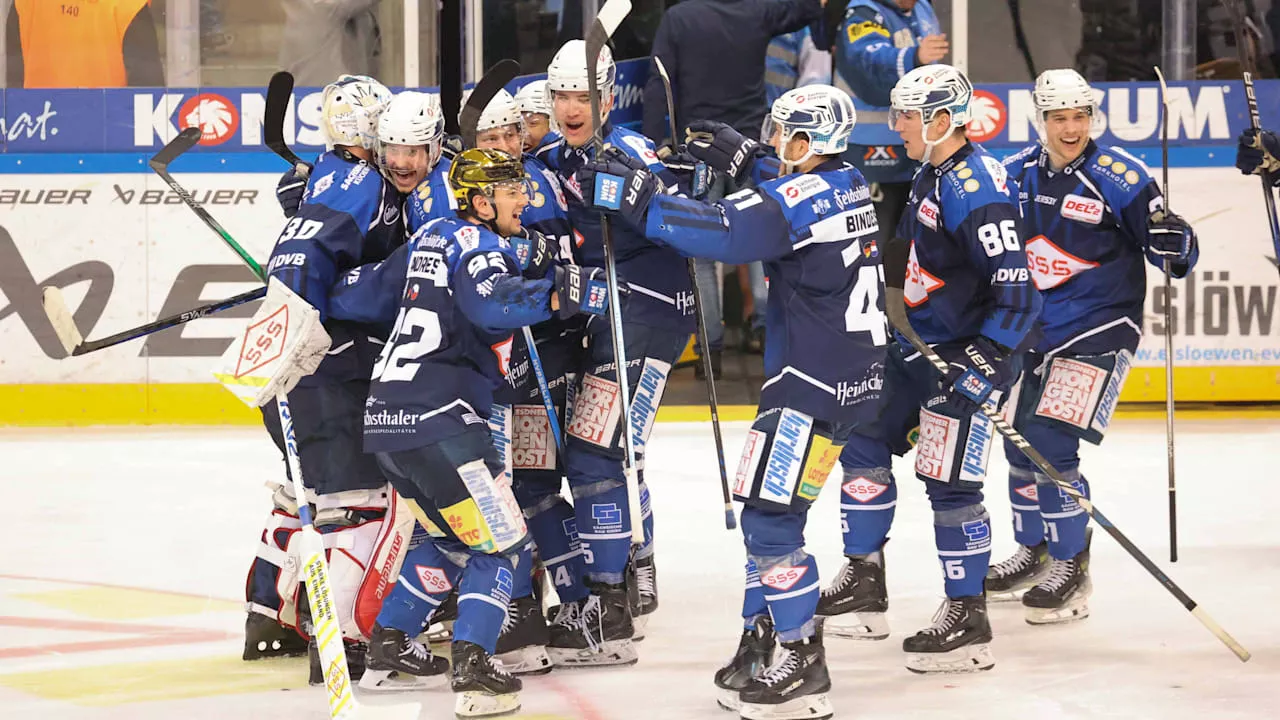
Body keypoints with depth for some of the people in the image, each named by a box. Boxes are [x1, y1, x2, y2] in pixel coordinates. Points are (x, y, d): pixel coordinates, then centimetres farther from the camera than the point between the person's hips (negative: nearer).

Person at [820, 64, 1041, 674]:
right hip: (919, 344, 10)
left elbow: (1015, 289, -27)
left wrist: (984, 363, -32)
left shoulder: (978, 190, -22)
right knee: (863, 444, 12)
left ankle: (968, 618, -3)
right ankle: (864, 585, 22)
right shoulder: (930, 176, 9)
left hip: (969, 351, -10)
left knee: (948, 480, -11)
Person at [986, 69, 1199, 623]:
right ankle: (1034, 552, 36)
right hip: (1033, 328, 6)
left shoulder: (1118, 177, -14)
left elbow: (1177, 254, -13)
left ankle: (1072, 568, -2)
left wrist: (1173, 242, -33)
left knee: (1050, 444, -15)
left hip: (1098, 330, -6)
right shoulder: (1018, 174, 3)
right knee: (1021, 443, 15)